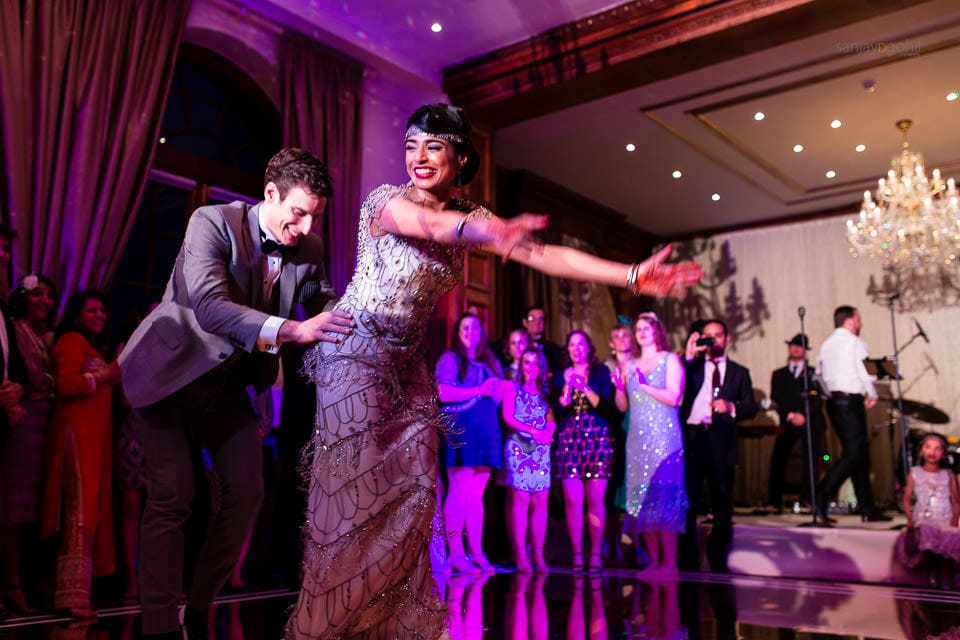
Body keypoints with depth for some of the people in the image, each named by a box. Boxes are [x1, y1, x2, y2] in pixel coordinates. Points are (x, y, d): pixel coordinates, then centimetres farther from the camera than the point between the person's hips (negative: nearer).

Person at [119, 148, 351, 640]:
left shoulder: (310, 250, -6)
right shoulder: (213, 222, -22)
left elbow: (324, 311, -2)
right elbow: (209, 305, -34)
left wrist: (344, 327, -27)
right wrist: (291, 330, -46)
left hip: (229, 381, 5)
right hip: (172, 370, -5)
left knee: (246, 493, 2)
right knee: (172, 495, -11)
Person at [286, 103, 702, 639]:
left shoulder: (467, 217, 2)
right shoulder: (386, 199, -14)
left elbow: (546, 254, -7)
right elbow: (425, 222, -38)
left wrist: (632, 276, -15)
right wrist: (487, 230, -61)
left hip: (408, 361, 6)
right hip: (356, 351, -5)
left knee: (415, 483, 2)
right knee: (354, 482, -7)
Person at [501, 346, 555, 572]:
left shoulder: (544, 391, 17)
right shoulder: (513, 387, 8)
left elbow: (551, 419, 10)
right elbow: (508, 417, -2)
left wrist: (548, 431, -13)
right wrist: (533, 431, -12)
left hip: (541, 449, 3)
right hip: (518, 447, -3)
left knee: (540, 500, -2)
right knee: (520, 498, -9)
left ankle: (538, 556, 1)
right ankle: (521, 555, -7)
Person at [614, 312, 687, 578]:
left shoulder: (670, 360, 2)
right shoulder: (629, 365, 15)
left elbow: (674, 397, -10)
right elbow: (622, 406, 13)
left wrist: (645, 385, -17)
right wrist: (619, 388, -5)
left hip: (664, 438, -5)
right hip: (637, 439, 5)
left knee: (663, 497, -8)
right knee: (642, 498, 2)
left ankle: (669, 563, -4)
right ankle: (653, 561, 8)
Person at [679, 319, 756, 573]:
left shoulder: (739, 372, 14)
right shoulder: (691, 367, 14)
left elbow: (751, 408, 8)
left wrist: (732, 407, -12)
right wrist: (688, 356, -10)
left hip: (721, 440, 1)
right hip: (691, 437, 0)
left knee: (722, 505, 5)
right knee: (687, 502, 1)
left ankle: (718, 562, 16)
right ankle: (688, 561, 11)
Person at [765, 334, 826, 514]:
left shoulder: (814, 374, 15)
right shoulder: (778, 375, 19)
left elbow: (818, 400, 5)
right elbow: (776, 399, 8)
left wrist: (804, 415, -10)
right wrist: (789, 415, -9)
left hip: (810, 422, 0)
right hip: (788, 424, 0)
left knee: (811, 460, -10)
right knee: (778, 459, -15)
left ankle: (808, 500, -5)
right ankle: (774, 503, -16)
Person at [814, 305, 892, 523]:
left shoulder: (825, 345, 14)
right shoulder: (855, 343, -7)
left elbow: (819, 375, 15)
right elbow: (866, 373, -11)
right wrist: (872, 396, 4)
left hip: (833, 402, 8)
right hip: (851, 401, -8)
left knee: (861, 454, 11)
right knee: (853, 454, -10)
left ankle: (868, 509, 13)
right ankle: (821, 497, -20)